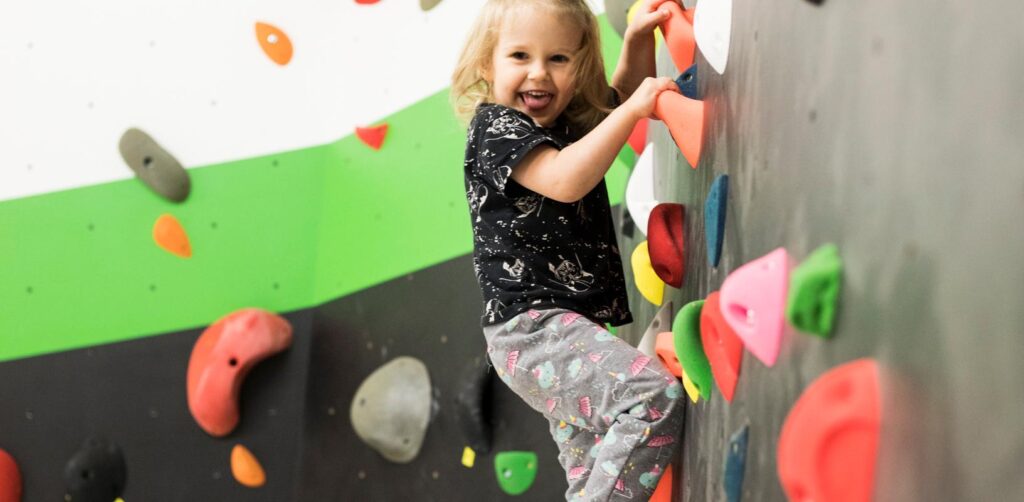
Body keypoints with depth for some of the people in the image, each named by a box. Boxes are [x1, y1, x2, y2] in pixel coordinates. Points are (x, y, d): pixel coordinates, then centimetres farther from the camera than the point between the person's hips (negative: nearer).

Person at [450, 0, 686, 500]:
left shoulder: (570, 122, 16)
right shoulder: (494, 127, -7)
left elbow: (623, 92, 34)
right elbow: (564, 181, -24)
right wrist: (632, 110, -22)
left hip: (569, 325, 9)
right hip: (532, 326, -9)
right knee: (655, 396, -26)